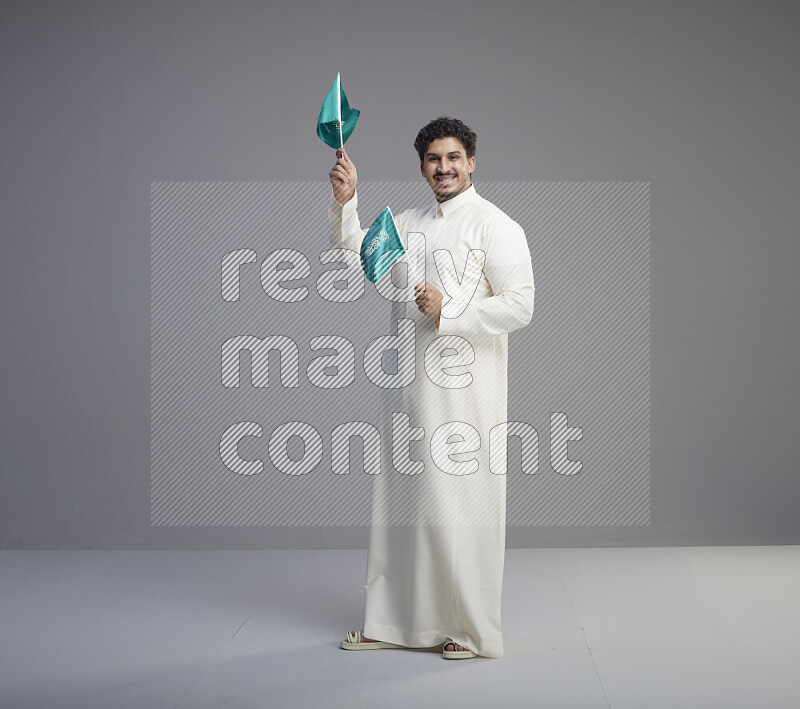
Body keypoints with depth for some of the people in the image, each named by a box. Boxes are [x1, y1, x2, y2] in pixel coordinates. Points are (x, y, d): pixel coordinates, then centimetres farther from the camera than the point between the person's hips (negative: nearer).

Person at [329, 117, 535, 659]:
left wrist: (448, 312, -18)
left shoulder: (495, 226, -6)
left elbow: (520, 306, -13)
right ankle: (395, 621, 23)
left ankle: (471, 629, 11)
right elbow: (355, 250, 13)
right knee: (403, 501, 12)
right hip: (411, 389, 7)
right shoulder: (410, 224, 16)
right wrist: (345, 202, -3)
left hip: (465, 390, -7)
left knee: (462, 505, -2)